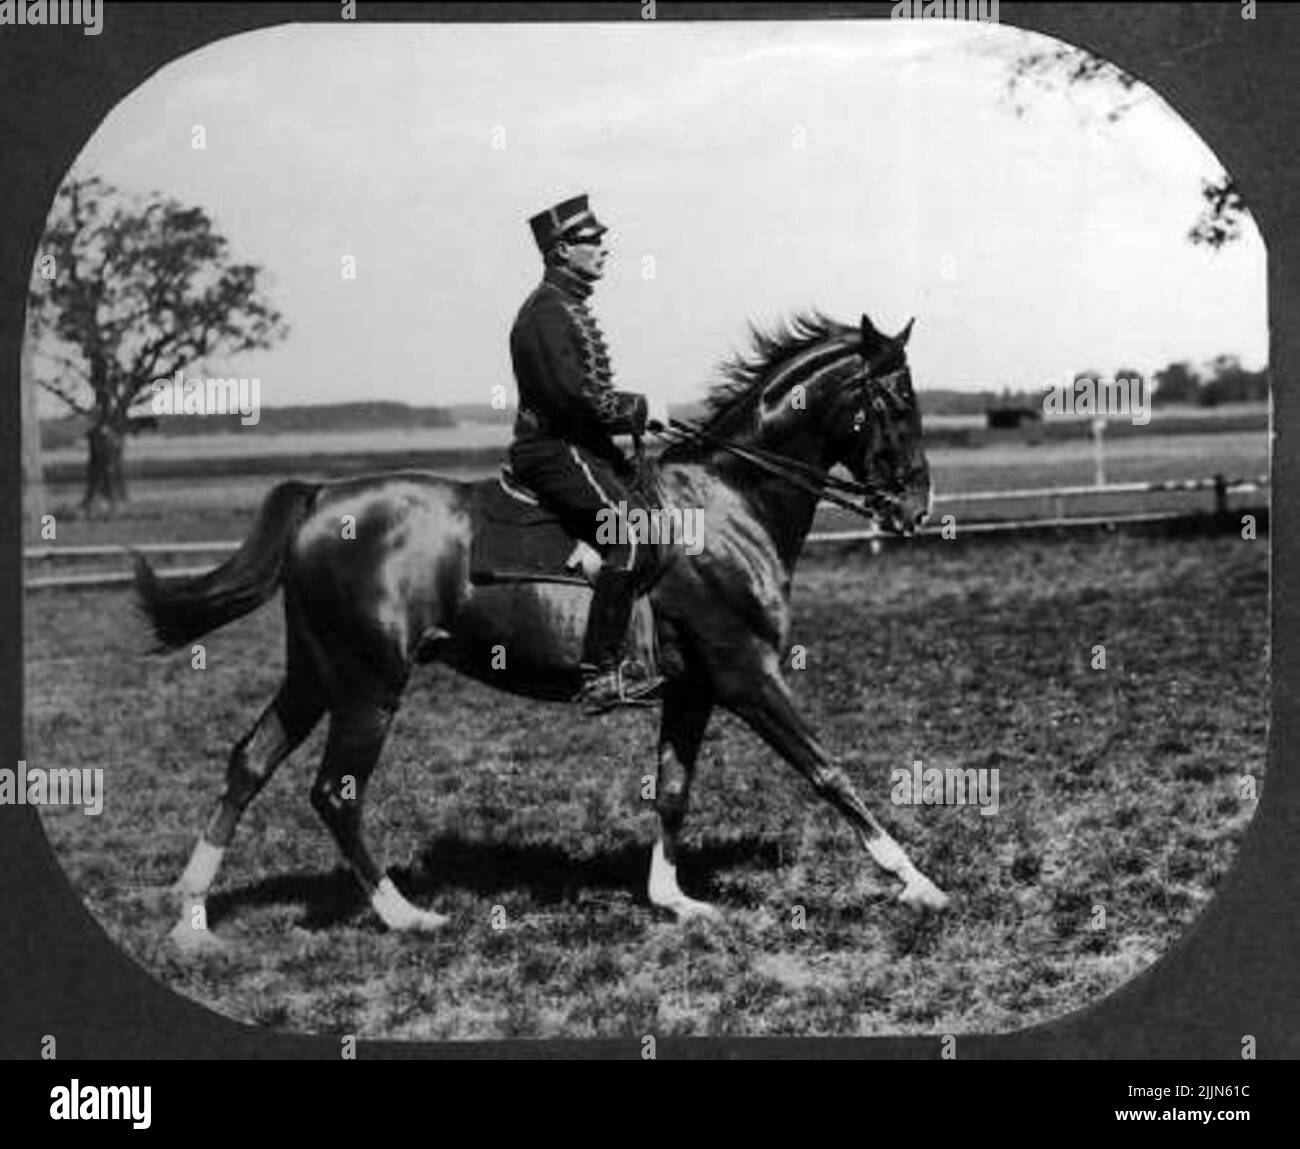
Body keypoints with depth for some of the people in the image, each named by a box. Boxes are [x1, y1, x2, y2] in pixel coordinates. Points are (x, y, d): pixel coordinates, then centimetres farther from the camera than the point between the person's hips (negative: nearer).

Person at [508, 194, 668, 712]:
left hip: (579, 445, 11)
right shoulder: (548, 311, -13)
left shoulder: (570, 306, 20)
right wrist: (642, 410, -13)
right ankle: (602, 673, -26)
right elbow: (576, 396, -23)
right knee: (630, 532, -24)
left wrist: (638, 413, 12)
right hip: (555, 451, -11)